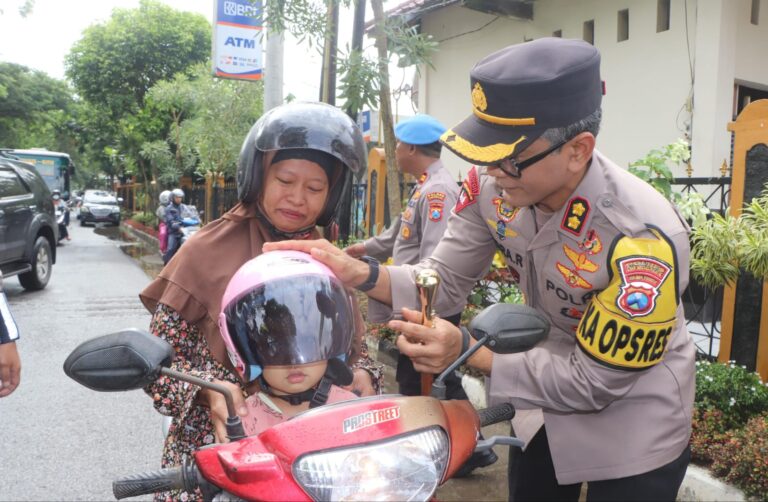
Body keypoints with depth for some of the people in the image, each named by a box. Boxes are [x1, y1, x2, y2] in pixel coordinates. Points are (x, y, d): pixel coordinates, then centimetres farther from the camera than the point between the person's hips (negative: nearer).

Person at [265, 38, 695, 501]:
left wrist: (469, 352, -34)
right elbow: (446, 279, -9)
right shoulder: (492, 186, -19)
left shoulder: (645, 239, -34)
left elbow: (594, 382, -26)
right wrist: (360, 275, -27)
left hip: (635, 426, -4)